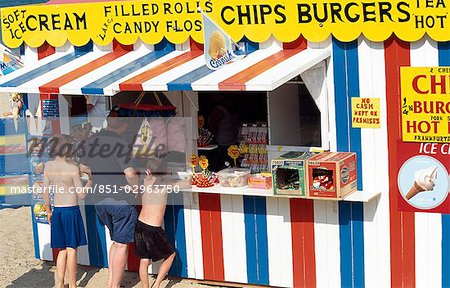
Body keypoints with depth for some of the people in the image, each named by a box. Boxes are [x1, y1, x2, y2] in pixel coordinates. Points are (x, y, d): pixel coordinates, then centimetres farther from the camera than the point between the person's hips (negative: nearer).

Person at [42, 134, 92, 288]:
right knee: (71, 249, 4)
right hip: (71, 210, -4)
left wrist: (48, 211, 15)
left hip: (57, 211, 4)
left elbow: (45, 191, 3)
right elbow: (81, 195, -11)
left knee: (62, 249, 15)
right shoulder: (73, 168, -14)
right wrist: (89, 183, 7)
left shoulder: (48, 166, -2)